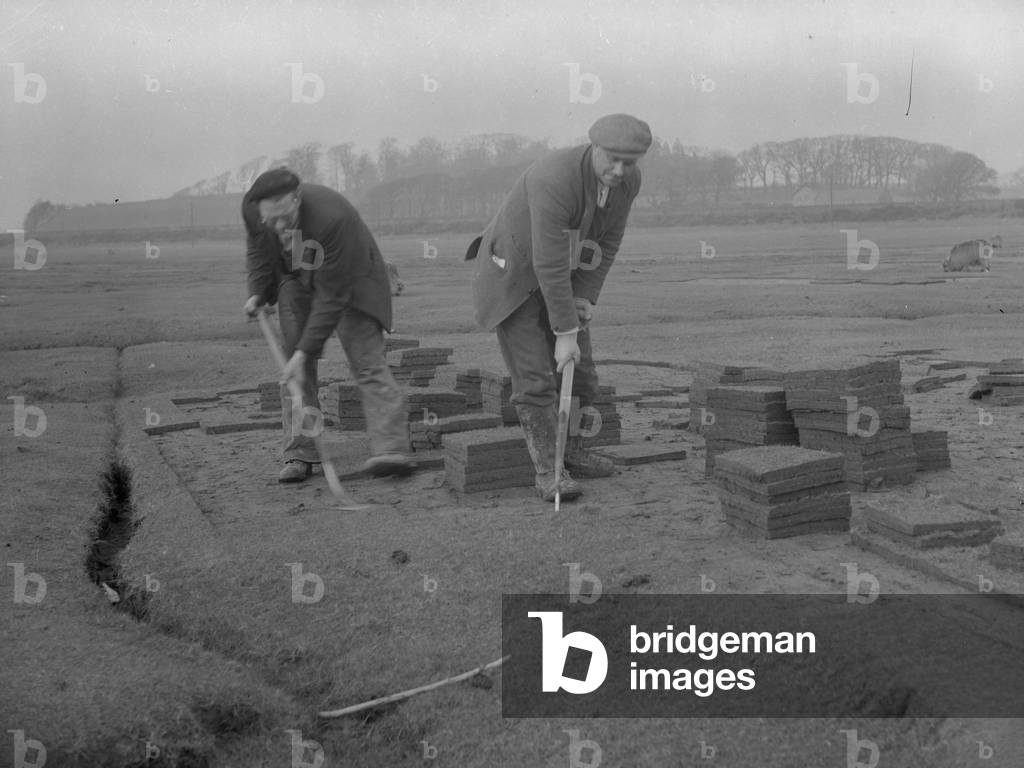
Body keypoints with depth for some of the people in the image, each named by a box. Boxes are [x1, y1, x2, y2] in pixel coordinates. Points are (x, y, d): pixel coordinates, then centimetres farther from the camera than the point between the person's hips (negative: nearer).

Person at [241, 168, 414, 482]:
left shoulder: (332, 217, -40)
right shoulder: (251, 208, -22)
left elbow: (332, 295, -35)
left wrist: (305, 350, -34)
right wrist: (258, 291, -2)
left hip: (347, 279, -5)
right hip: (296, 278, 5)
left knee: (367, 361, -17)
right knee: (294, 364, -4)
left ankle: (391, 449, -26)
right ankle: (300, 454, 1)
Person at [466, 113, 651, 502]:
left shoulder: (628, 179, -12)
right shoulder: (555, 181, -37)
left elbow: (607, 240, -1)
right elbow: (550, 264, -36)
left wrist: (585, 298, -11)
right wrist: (565, 333, -32)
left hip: (554, 274, 7)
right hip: (511, 276, -7)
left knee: (578, 369, 9)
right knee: (535, 378, -11)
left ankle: (570, 451, 28)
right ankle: (547, 473, -1)